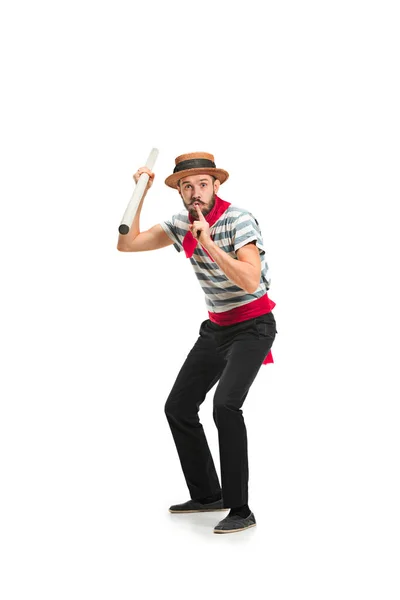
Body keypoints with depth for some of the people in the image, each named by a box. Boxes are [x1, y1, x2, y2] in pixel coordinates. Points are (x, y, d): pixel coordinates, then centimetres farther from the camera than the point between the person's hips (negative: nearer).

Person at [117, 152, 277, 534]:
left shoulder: (238, 220, -20)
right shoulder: (181, 224, 1)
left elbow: (250, 281, -31)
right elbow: (127, 244, 2)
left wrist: (209, 243, -34)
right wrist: (140, 193, -4)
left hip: (252, 326, -8)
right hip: (216, 327, 8)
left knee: (225, 404, -27)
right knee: (178, 408, 7)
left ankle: (241, 510, -16)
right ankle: (207, 495, 22)